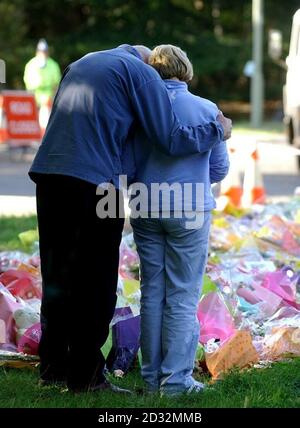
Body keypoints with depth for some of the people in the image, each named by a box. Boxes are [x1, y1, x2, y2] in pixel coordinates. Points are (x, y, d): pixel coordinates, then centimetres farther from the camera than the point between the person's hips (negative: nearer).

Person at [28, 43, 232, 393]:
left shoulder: (81, 63, 25)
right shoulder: (141, 72, 3)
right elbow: (171, 139, -2)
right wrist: (217, 130, 13)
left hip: (47, 173, 7)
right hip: (93, 181, -7)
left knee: (56, 276, 15)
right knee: (94, 283, 2)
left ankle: (53, 365, 22)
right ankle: (86, 375, 6)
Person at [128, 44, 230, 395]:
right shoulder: (207, 110, -4)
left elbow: (127, 160, 4)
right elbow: (219, 168, 3)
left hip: (145, 209, 3)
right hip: (190, 211, -2)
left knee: (151, 292, 10)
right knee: (182, 297, 1)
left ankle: (152, 376, 15)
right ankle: (176, 379, 1)